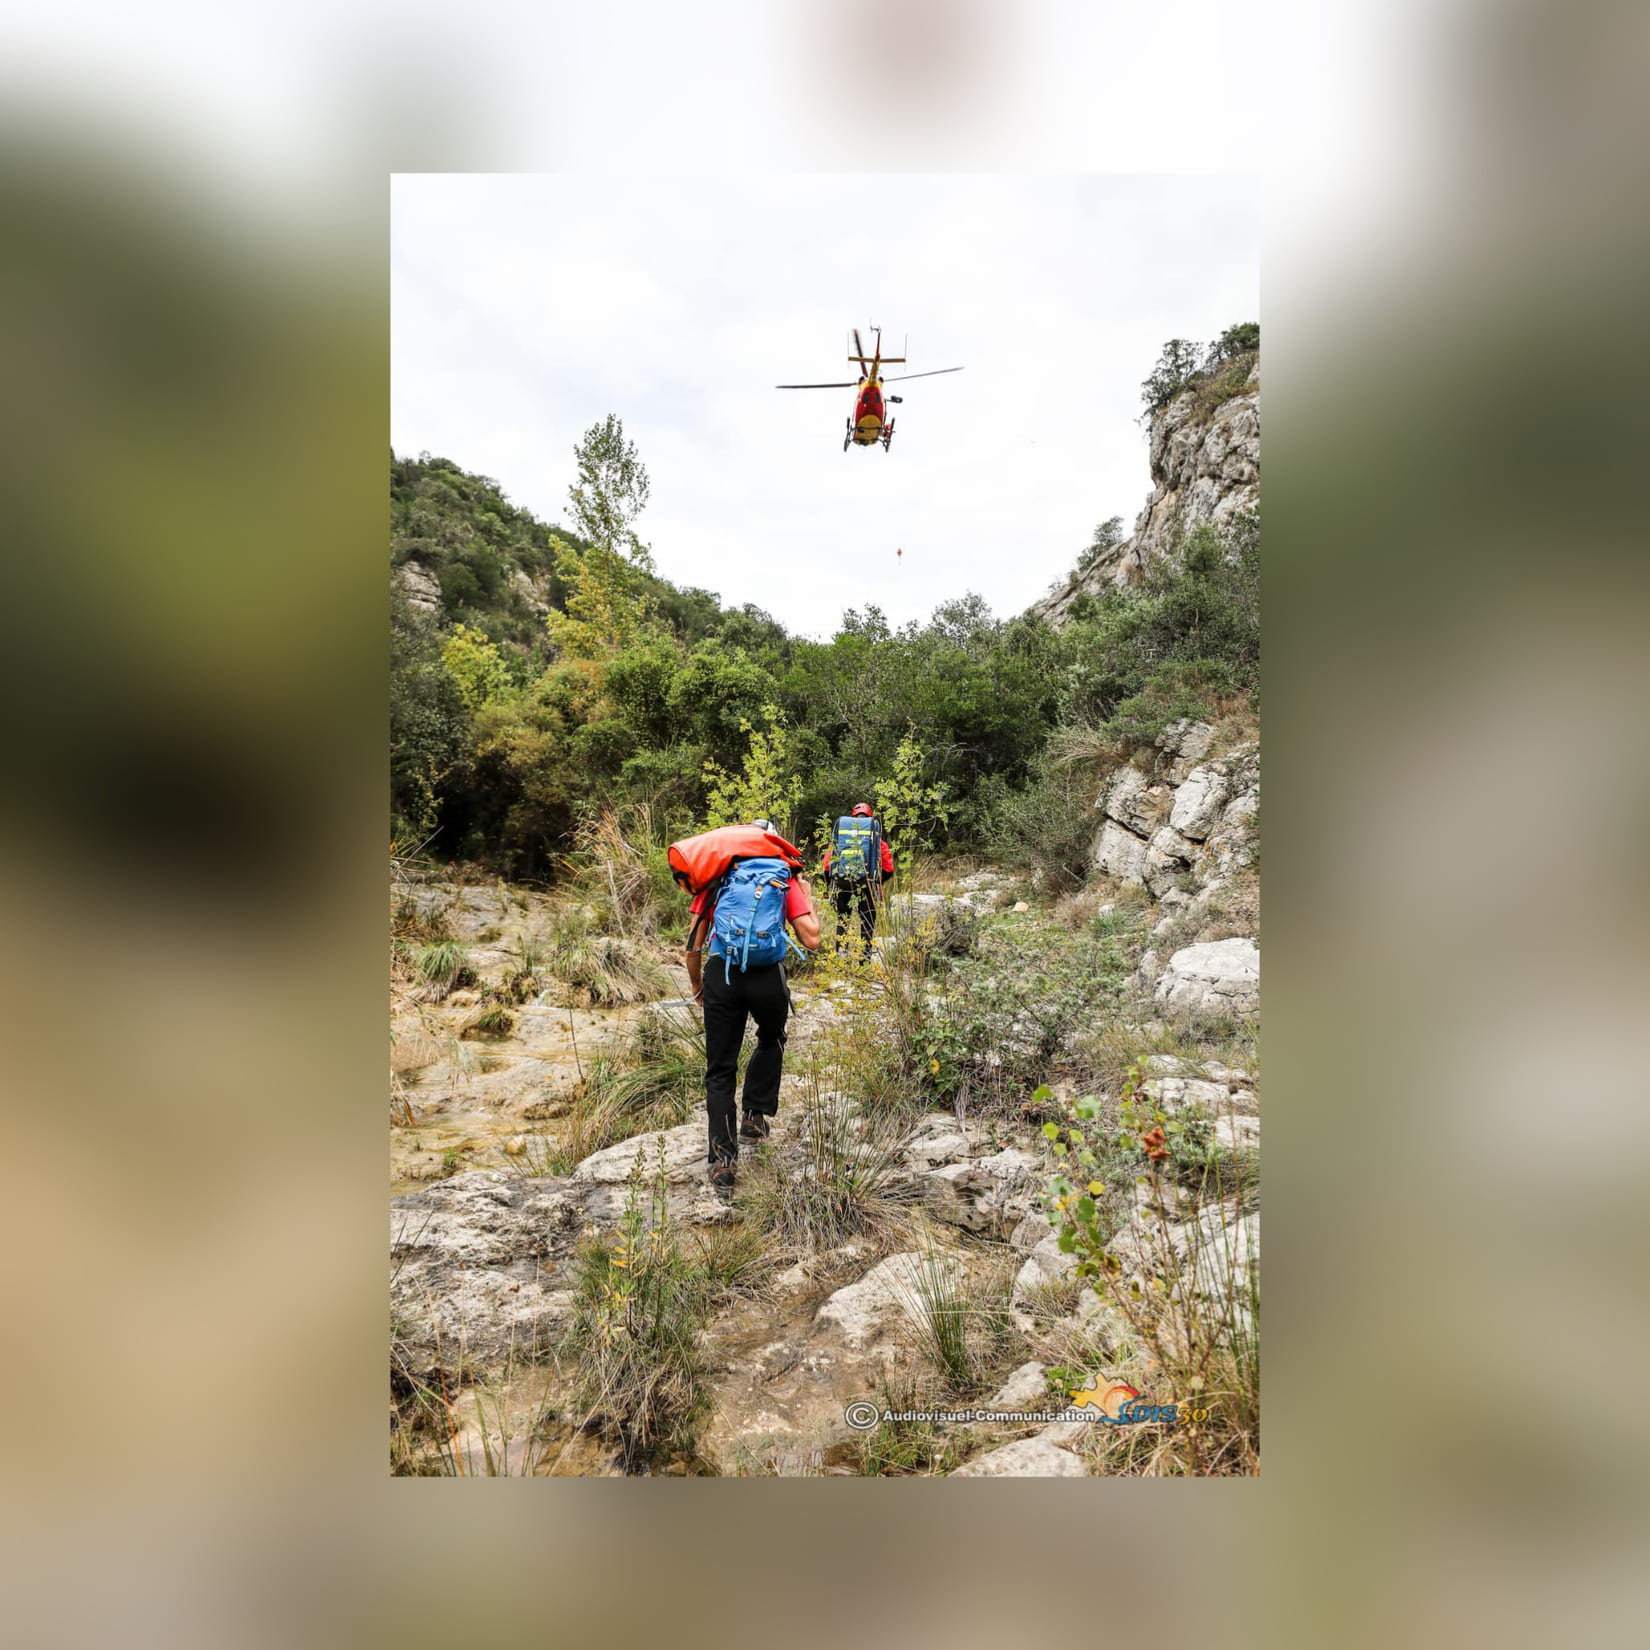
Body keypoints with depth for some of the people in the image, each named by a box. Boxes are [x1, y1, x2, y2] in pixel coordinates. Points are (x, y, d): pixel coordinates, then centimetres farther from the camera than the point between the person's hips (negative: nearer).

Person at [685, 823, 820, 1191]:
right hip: (768, 975, 0)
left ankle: (722, 1160, 9)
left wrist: (697, 985, 24)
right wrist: (807, 899, 19)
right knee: (771, 1041, 32)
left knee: (720, 1070, 12)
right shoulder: (785, 880, 10)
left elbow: (693, 945, 10)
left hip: (721, 974, 1)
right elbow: (811, 940, 4)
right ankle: (755, 1116, 27)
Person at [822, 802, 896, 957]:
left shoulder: (840, 829, 8)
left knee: (842, 921, 14)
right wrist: (878, 881, 18)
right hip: (867, 883, -1)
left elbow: (827, 863, 6)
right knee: (867, 922, 9)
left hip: (842, 882, 1)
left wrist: (828, 884, 17)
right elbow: (888, 868, 3)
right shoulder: (876, 833, 6)